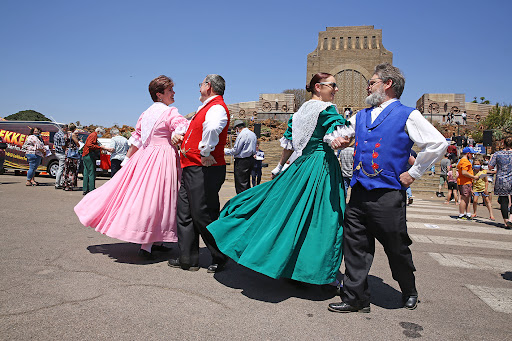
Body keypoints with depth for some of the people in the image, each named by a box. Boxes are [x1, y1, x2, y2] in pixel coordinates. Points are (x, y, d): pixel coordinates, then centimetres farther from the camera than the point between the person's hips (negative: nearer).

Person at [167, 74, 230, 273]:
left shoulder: (217, 107, -12)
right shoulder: (206, 108, 21)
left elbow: (213, 128, -35)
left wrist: (205, 153, -26)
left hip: (204, 171, -10)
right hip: (191, 169, 10)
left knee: (203, 216, -5)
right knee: (184, 214, 12)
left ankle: (220, 258, 13)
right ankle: (187, 259, 21)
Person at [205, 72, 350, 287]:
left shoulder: (300, 112, 14)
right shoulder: (327, 110, -8)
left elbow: (289, 143, 19)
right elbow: (337, 139, -21)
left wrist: (280, 166, 25)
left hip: (301, 165, 8)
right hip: (323, 166, -7)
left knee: (290, 211, 12)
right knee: (324, 219, -3)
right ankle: (323, 274, 4)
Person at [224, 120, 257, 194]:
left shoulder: (242, 134, -15)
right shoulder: (253, 134, 14)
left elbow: (235, 150, -15)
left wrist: (225, 150, 0)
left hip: (242, 162, -9)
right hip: (251, 159, 9)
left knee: (241, 185, -6)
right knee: (247, 184, 16)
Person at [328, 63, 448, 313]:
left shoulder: (407, 115, -1)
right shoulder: (361, 116, 17)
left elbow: (438, 144, -6)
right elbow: (339, 133, 28)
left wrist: (413, 173, -6)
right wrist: (335, 140, 3)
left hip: (388, 195, -5)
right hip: (359, 193, 5)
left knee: (396, 248, 9)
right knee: (355, 246, 6)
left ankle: (409, 292, 36)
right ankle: (355, 299, 17)